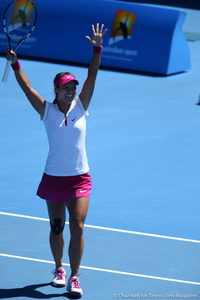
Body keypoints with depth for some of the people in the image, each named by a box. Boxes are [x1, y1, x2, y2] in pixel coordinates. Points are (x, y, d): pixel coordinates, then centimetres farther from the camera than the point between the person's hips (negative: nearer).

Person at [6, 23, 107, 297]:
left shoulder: (80, 107, 0)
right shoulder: (47, 110, -2)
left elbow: (92, 76, -7)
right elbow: (27, 87, -8)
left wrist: (97, 48, -16)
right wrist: (15, 64, -19)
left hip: (79, 179, 0)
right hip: (53, 179, 0)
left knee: (77, 228, -10)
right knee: (56, 228, 10)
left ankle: (74, 278, -4)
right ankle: (59, 268, 33)